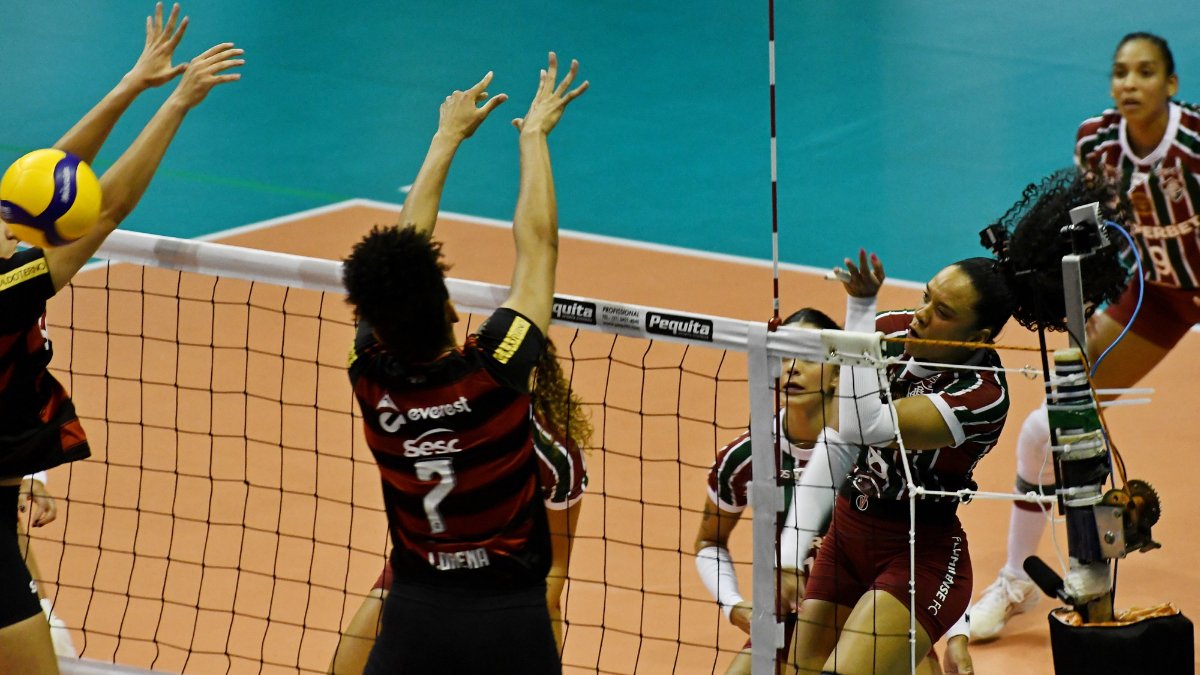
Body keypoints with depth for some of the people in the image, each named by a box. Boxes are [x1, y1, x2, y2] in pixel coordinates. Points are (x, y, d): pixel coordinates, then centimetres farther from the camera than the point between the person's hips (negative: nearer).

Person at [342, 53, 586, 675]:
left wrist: (448, 137, 17)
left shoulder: (373, 379, -9)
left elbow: (399, 247, 6)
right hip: (511, 617, -2)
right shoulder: (494, 371, -16)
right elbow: (537, 243, -3)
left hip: (415, 616, 2)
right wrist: (533, 135, 12)